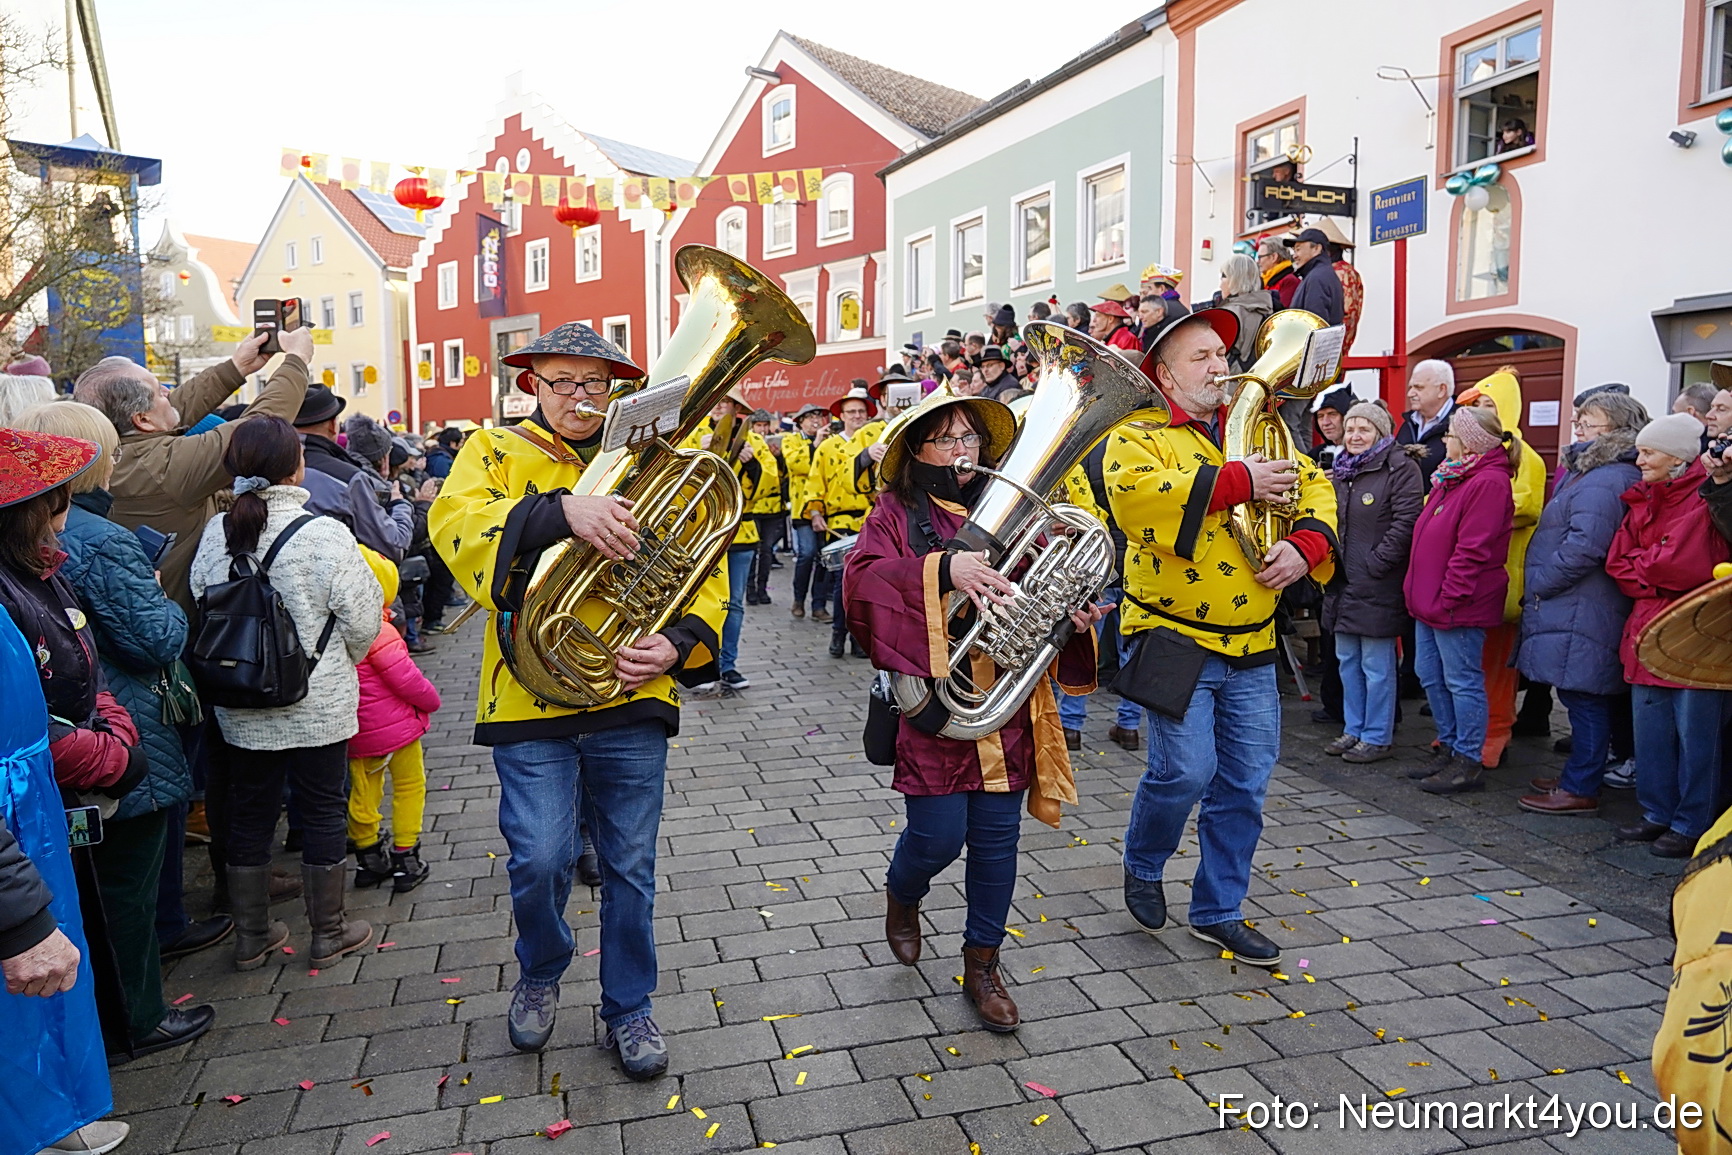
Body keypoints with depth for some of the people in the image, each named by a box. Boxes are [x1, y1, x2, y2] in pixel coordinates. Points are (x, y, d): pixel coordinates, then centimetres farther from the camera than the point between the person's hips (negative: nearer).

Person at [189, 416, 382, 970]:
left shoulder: (215, 533, -5)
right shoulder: (324, 534, -18)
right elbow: (361, 623, -13)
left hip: (240, 710, 4)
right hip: (318, 708, -4)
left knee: (249, 815, 16)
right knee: (323, 812, 10)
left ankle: (251, 935, 29)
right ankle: (328, 933, 23)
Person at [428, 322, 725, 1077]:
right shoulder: (497, 453, 4)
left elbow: (707, 577, 7)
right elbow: (455, 522, -18)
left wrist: (677, 646, -13)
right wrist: (562, 511, -34)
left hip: (632, 702, 2)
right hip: (531, 700, -2)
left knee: (630, 867, 10)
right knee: (540, 860, -6)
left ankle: (628, 1008, 32)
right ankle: (540, 972, 28)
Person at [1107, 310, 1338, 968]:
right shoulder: (1139, 436, -5)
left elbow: (1313, 485, 13)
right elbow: (1135, 494, -26)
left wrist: (1305, 545, -7)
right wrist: (1238, 482, -22)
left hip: (1251, 645, 6)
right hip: (1175, 637, -6)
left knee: (1244, 782, 9)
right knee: (1186, 770, -11)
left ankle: (1218, 912, 27)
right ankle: (1142, 867, 21)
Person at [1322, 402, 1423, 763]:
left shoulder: (1400, 469, -8)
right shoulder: (1340, 470, 15)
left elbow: (1405, 523, -17)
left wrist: (1374, 564, -17)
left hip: (1377, 585, -8)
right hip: (1342, 584, 8)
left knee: (1377, 666, 0)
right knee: (1347, 661, 15)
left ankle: (1377, 737, 10)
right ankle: (1353, 729, 26)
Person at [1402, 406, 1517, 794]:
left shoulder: (1488, 483, -16)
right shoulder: (1452, 477, 15)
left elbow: (1472, 550, -21)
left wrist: (1446, 598, -21)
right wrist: (1420, 590, 14)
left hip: (1458, 605, -10)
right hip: (1431, 600, 10)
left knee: (1462, 681, -1)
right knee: (1431, 675, 16)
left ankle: (1468, 762, 9)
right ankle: (1450, 747, 28)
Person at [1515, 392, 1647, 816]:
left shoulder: (1603, 481, -17)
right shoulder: (1589, 471, 17)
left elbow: (1584, 546, -25)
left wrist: (1539, 583, -14)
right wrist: (1540, 585, 16)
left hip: (1581, 615, -11)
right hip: (1576, 609, 11)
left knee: (1584, 698, -3)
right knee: (1583, 700, 17)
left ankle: (1580, 789, 5)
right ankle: (1577, 776, 27)